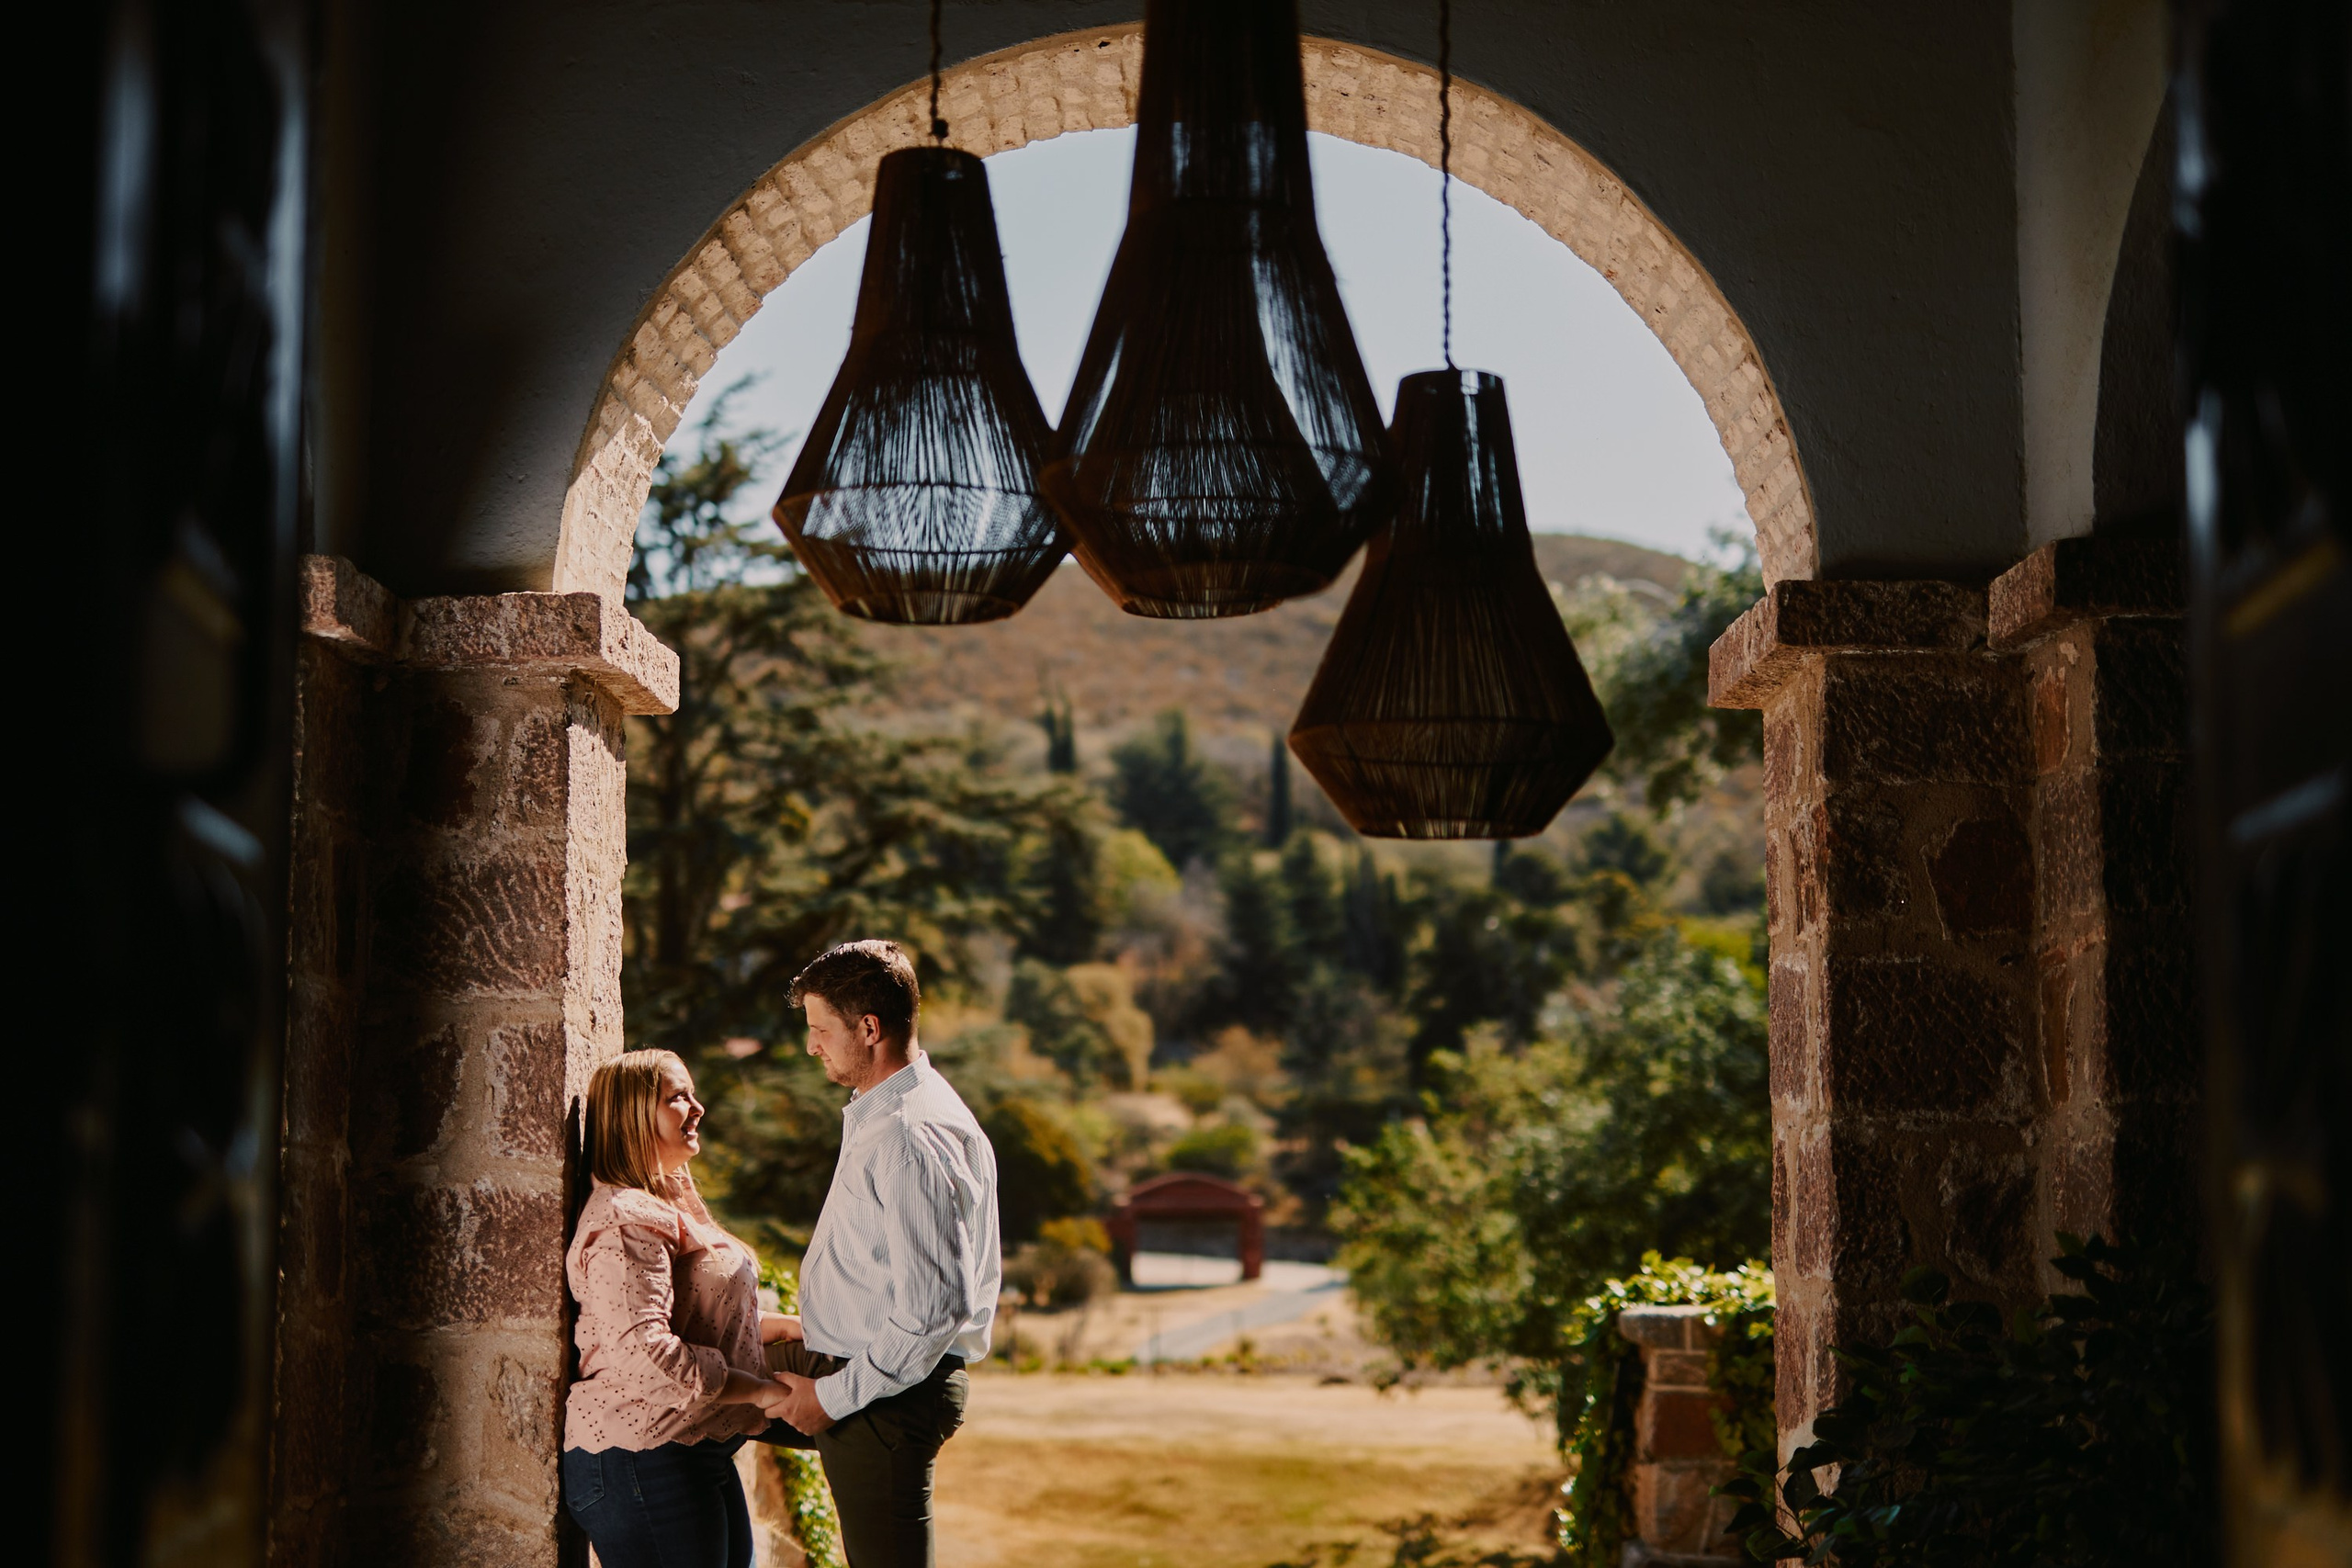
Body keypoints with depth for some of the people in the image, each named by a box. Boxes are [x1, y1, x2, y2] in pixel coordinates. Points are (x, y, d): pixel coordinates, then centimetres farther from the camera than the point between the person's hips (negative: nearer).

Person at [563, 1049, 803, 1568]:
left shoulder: (671, 1205, 19)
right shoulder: (625, 1222, -17)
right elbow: (642, 1352, -28)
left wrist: (792, 1326, 17)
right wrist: (761, 1390, -21)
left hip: (702, 1457, 11)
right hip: (643, 1462, -11)